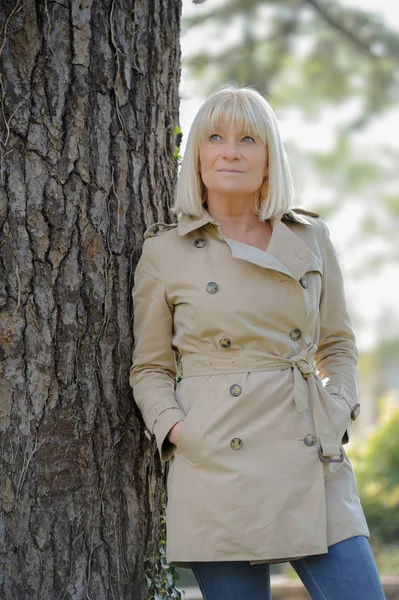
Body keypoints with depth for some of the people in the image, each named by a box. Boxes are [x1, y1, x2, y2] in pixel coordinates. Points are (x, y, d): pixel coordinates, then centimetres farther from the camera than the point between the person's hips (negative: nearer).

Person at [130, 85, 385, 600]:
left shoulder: (310, 239, 9)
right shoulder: (164, 254, 3)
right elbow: (150, 369, 10)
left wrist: (338, 411, 3)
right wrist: (175, 430, -7)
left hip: (312, 467, 2)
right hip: (217, 474, -2)